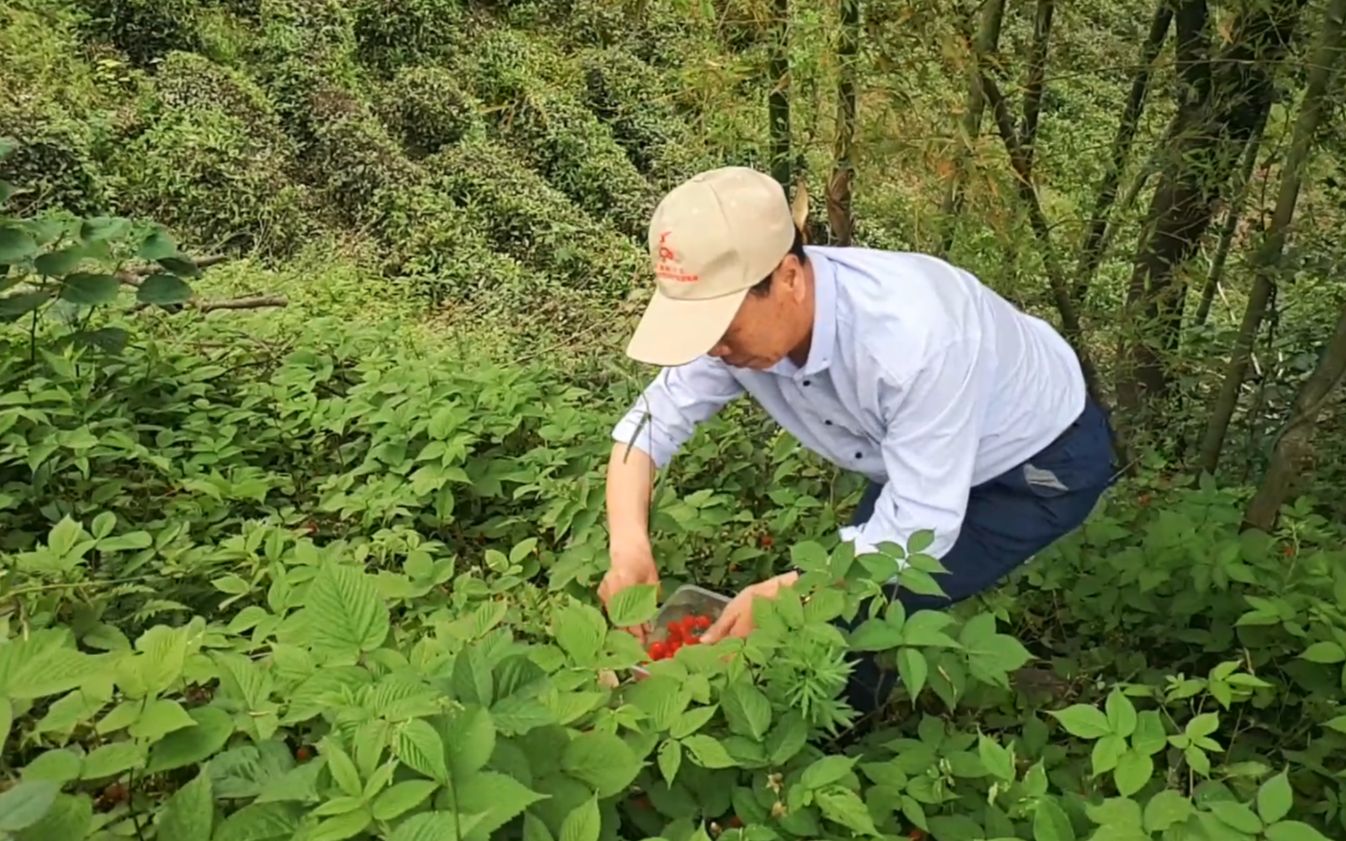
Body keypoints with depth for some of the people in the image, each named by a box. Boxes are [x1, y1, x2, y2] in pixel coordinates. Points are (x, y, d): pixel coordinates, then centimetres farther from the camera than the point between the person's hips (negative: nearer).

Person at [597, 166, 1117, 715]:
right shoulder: (741, 316, -22)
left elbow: (920, 527, -36)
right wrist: (629, 548, -30)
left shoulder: (914, 339, -42)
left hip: (1043, 460, -6)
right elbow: (648, 424, -13)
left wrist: (781, 595, -39)